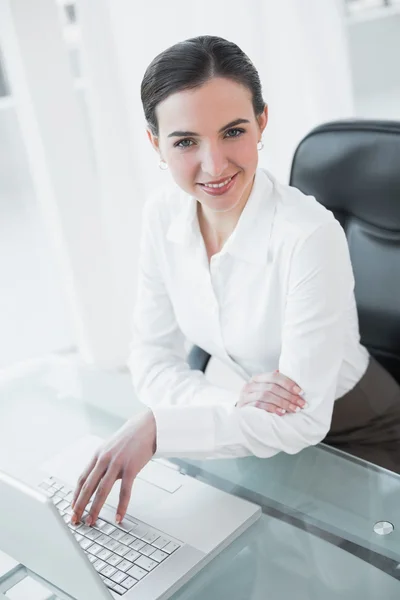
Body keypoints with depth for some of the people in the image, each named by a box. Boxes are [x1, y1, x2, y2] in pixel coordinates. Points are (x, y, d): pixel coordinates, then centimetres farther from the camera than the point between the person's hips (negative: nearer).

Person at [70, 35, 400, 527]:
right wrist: (234, 405, -28)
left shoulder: (310, 236, -31)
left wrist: (156, 427, -35)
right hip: (264, 431, 5)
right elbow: (151, 361, -10)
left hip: (356, 439, -4)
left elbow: (303, 420, -29)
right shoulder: (163, 216, -13)